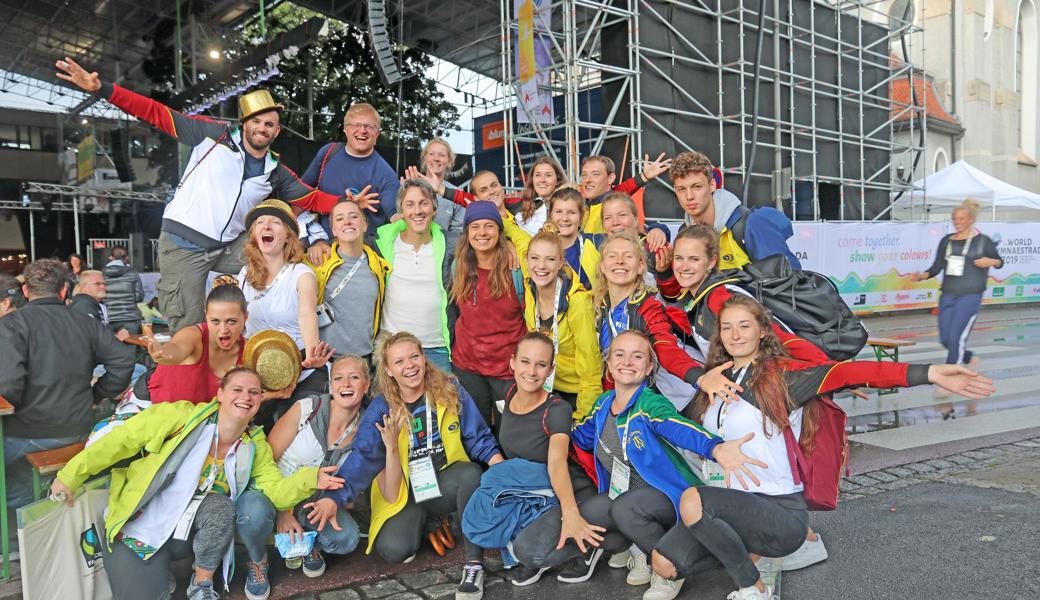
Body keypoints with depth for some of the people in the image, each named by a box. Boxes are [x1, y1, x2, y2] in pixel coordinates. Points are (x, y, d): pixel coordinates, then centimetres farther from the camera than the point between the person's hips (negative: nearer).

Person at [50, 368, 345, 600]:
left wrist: (310, 479, -29)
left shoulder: (255, 448, -2)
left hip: (190, 533, 3)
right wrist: (70, 475, -11)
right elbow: (120, 441, -11)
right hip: (141, 528, -3)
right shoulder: (181, 417, -15)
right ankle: (156, 573, 17)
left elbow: (277, 490, -9)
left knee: (222, 507, -28)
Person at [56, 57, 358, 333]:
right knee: (189, 332, -4)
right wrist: (102, 89, -15)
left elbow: (310, 198, 10)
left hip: (230, 247, 4)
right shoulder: (215, 135, -5)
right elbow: (158, 114, -7)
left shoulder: (275, 172, 7)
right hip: (183, 246, -4)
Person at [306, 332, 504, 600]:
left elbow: (479, 438, -3)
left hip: (446, 483, 0)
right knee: (392, 549, -26)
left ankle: (474, 563, -21)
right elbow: (362, 459, -16)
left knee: (472, 473, -34)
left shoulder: (451, 392, -7)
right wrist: (333, 499, -32)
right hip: (404, 494, 0)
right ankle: (428, 524, 11)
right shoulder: (381, 410, -8)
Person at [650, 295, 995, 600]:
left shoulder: (782, 374, -10)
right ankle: (749, 551, 17)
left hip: (781, 512, -6)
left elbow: (846, 373, -25)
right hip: (732, 502, 6)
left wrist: (928, 373, -35)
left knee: (693, 501, -31)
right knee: (663, 565, -5)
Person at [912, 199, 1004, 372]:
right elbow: (937, 267, 9)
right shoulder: (946, 240, 10)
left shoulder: (983, 241, 1)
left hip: (969, 296, -5)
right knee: (945, 339, 7)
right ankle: (968, 357, 36)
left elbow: (999, 262, 12)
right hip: (947, 295, 5)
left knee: (956, 337, -12)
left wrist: (991, 262, -11)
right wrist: (922, 276, -10)